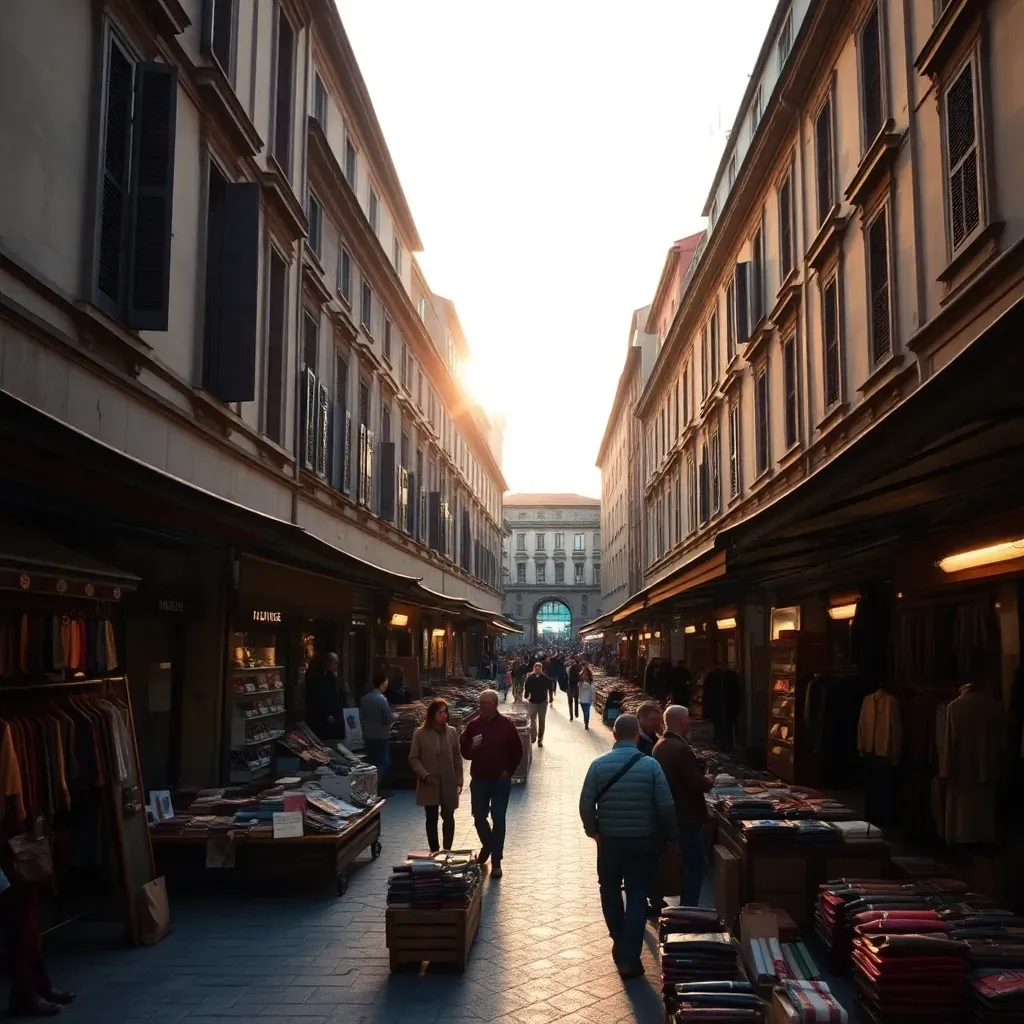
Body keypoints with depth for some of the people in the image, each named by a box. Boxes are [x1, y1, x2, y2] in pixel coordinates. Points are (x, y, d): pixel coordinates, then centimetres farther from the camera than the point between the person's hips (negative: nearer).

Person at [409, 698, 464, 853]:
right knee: (431, 818, 7)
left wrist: (459, 781, 0)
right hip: (429, 784, -1)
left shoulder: (452, 732, 0)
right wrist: (424, 775, -15)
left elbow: (457, 757, 3)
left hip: (448, 783, 1)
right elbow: (413, 758, -2)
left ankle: (447, 851, 16)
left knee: (448, 817, 6)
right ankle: (434, 852, 17)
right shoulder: (420, 734, -6)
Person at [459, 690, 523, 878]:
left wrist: (509, 771, -3)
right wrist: (472, 748, -15)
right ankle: (487, 845, 40)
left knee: (498, 819, -1)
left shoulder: (507, 725, -6)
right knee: (479, 818, 12)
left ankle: (496, 861, 7)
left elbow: (517, 751, 3)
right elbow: (465, 753, 6)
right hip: (478, 780, 3)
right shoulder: (472, 725, -1)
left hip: (500, 781, -3)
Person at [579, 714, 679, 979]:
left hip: (609, 840, 1)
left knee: (610, 891, 21)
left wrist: (592, 830, 9)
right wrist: (671, 835, 5)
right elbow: (666, 806, -10)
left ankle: (620, 945, 34)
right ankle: (629, 958, 5)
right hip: (642, 840, -1)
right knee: (637, 897, 6)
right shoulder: (651, 765, -11)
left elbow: (586, 803, -8)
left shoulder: (599, 764, -9)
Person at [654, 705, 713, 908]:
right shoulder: (681, 749, -24)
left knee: (686, 862, 20)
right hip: (687, 816, -10)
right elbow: (698, 784, -23)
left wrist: (701, 779, 14)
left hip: (670, 814, 10)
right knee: (695, 865, -1)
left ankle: (685, 905, 28)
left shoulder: (660, 745, 7)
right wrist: (708, 781, -3)